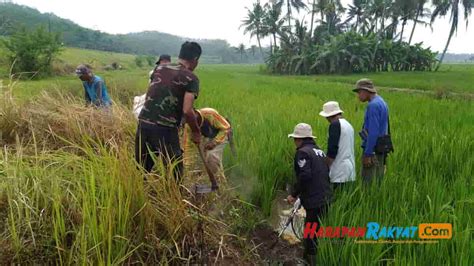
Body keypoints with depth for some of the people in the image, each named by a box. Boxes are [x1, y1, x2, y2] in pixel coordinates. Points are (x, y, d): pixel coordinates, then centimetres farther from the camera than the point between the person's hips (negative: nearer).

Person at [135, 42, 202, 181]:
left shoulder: (160, 69, 14)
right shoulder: (191, 78, -3)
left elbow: (148, 96, 18)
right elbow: (187, 111, -12)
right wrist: (196, 132, 1)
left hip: (143, 123, 6)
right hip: (165, 128, -6)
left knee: (141, 170, 16)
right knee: (174, 171, 8)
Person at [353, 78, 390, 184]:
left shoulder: (373, 105, -17)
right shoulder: (381, 102, 15)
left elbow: (373, 132, -22)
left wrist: (367, 154, -20)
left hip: (373, 150, -10)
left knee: (369, 183, -4)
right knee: (377, 182, 15)